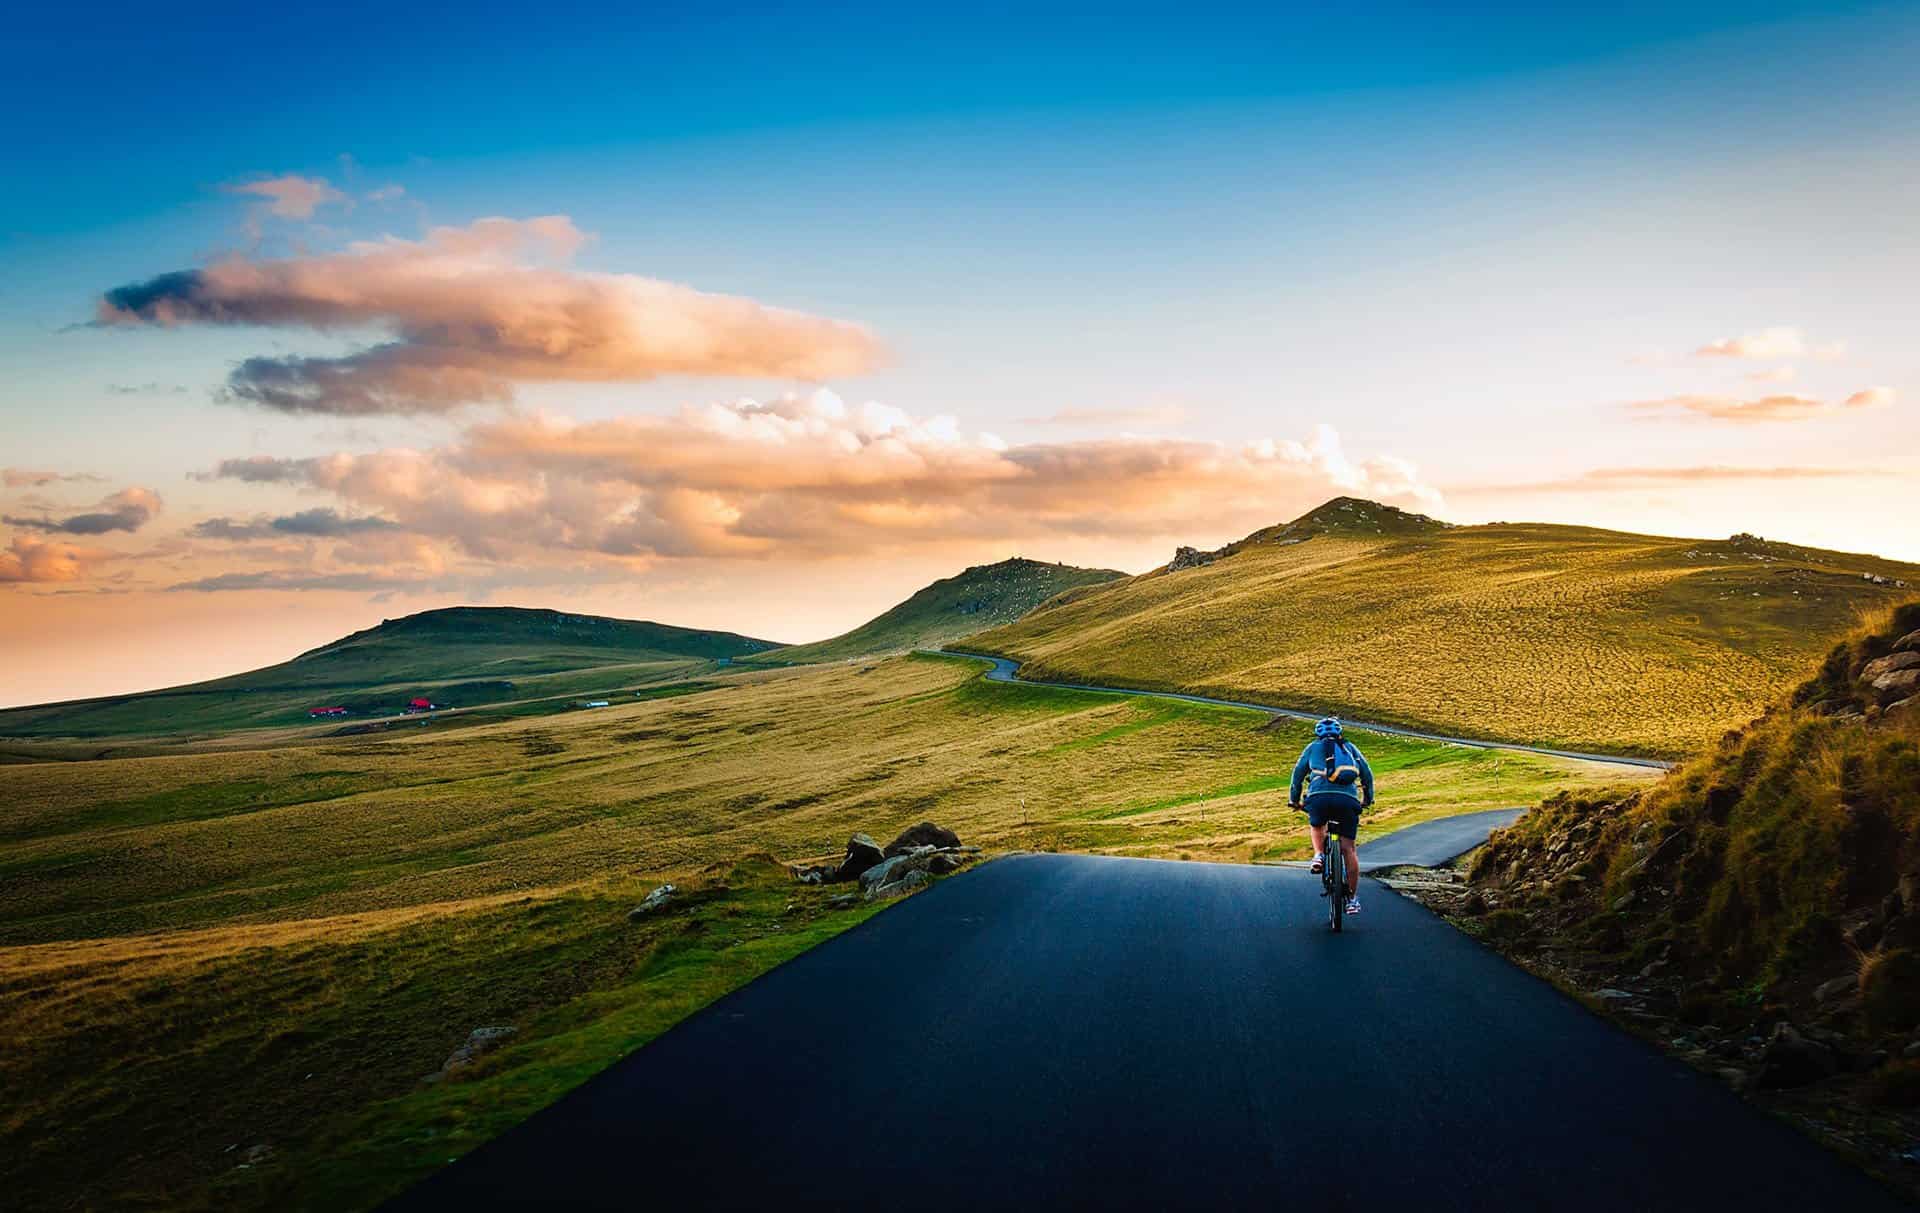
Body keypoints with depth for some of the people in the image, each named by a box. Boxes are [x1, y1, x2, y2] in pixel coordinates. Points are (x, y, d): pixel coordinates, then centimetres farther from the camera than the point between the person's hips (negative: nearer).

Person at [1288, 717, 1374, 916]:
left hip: (1319, 796, -1)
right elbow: (1367, 773, 26)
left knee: (1316, 826, 33)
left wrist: (1294, 799, 31)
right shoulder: (1350, 747, 28)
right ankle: (1353, 898, 5)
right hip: (1348, 798, 1)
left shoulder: (1313, 747, 24)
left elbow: (1298, 772, 22)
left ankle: (1319, 855, 7)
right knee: (1348, 848, 6)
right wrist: (1368, 798, 37)